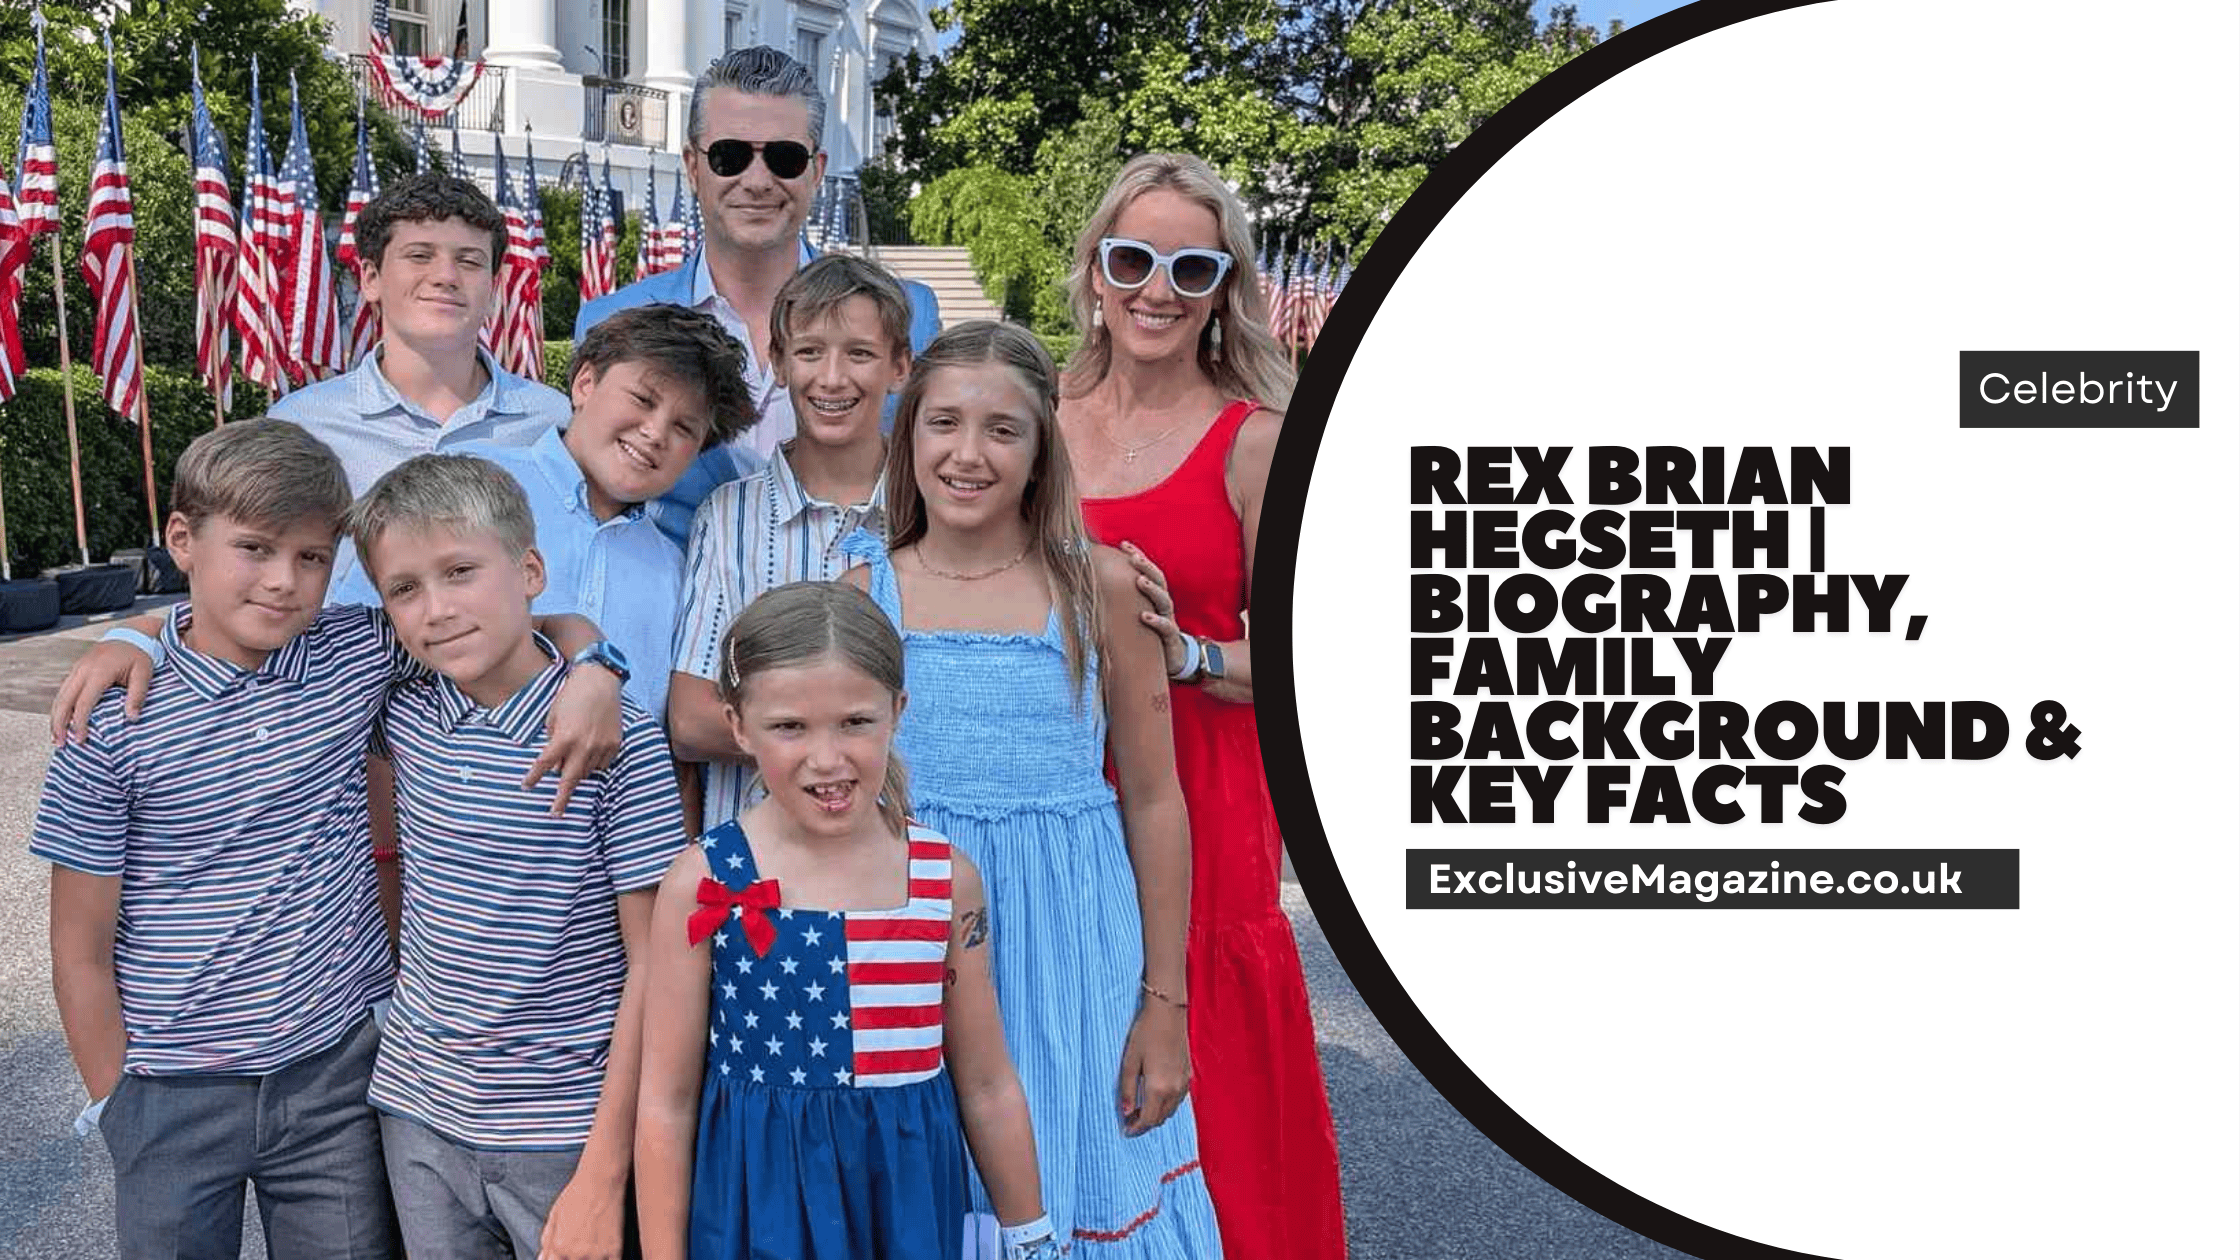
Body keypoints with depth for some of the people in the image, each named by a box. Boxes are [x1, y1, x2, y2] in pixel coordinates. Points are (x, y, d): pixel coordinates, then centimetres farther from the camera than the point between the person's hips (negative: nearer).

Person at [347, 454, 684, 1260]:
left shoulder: (621, 743, -16)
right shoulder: (401, 716, -1)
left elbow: (650, 966, -14)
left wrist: (604, 1175, -15)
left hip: (564, 1132, -4)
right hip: (418, 1111, 5)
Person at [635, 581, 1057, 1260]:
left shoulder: (947, 877, -4)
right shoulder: (704, 882, -11)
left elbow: (988, 1087, 5)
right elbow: (666, 1103, -5)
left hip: (908, 1201, 2)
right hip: (760, 1202, -2)